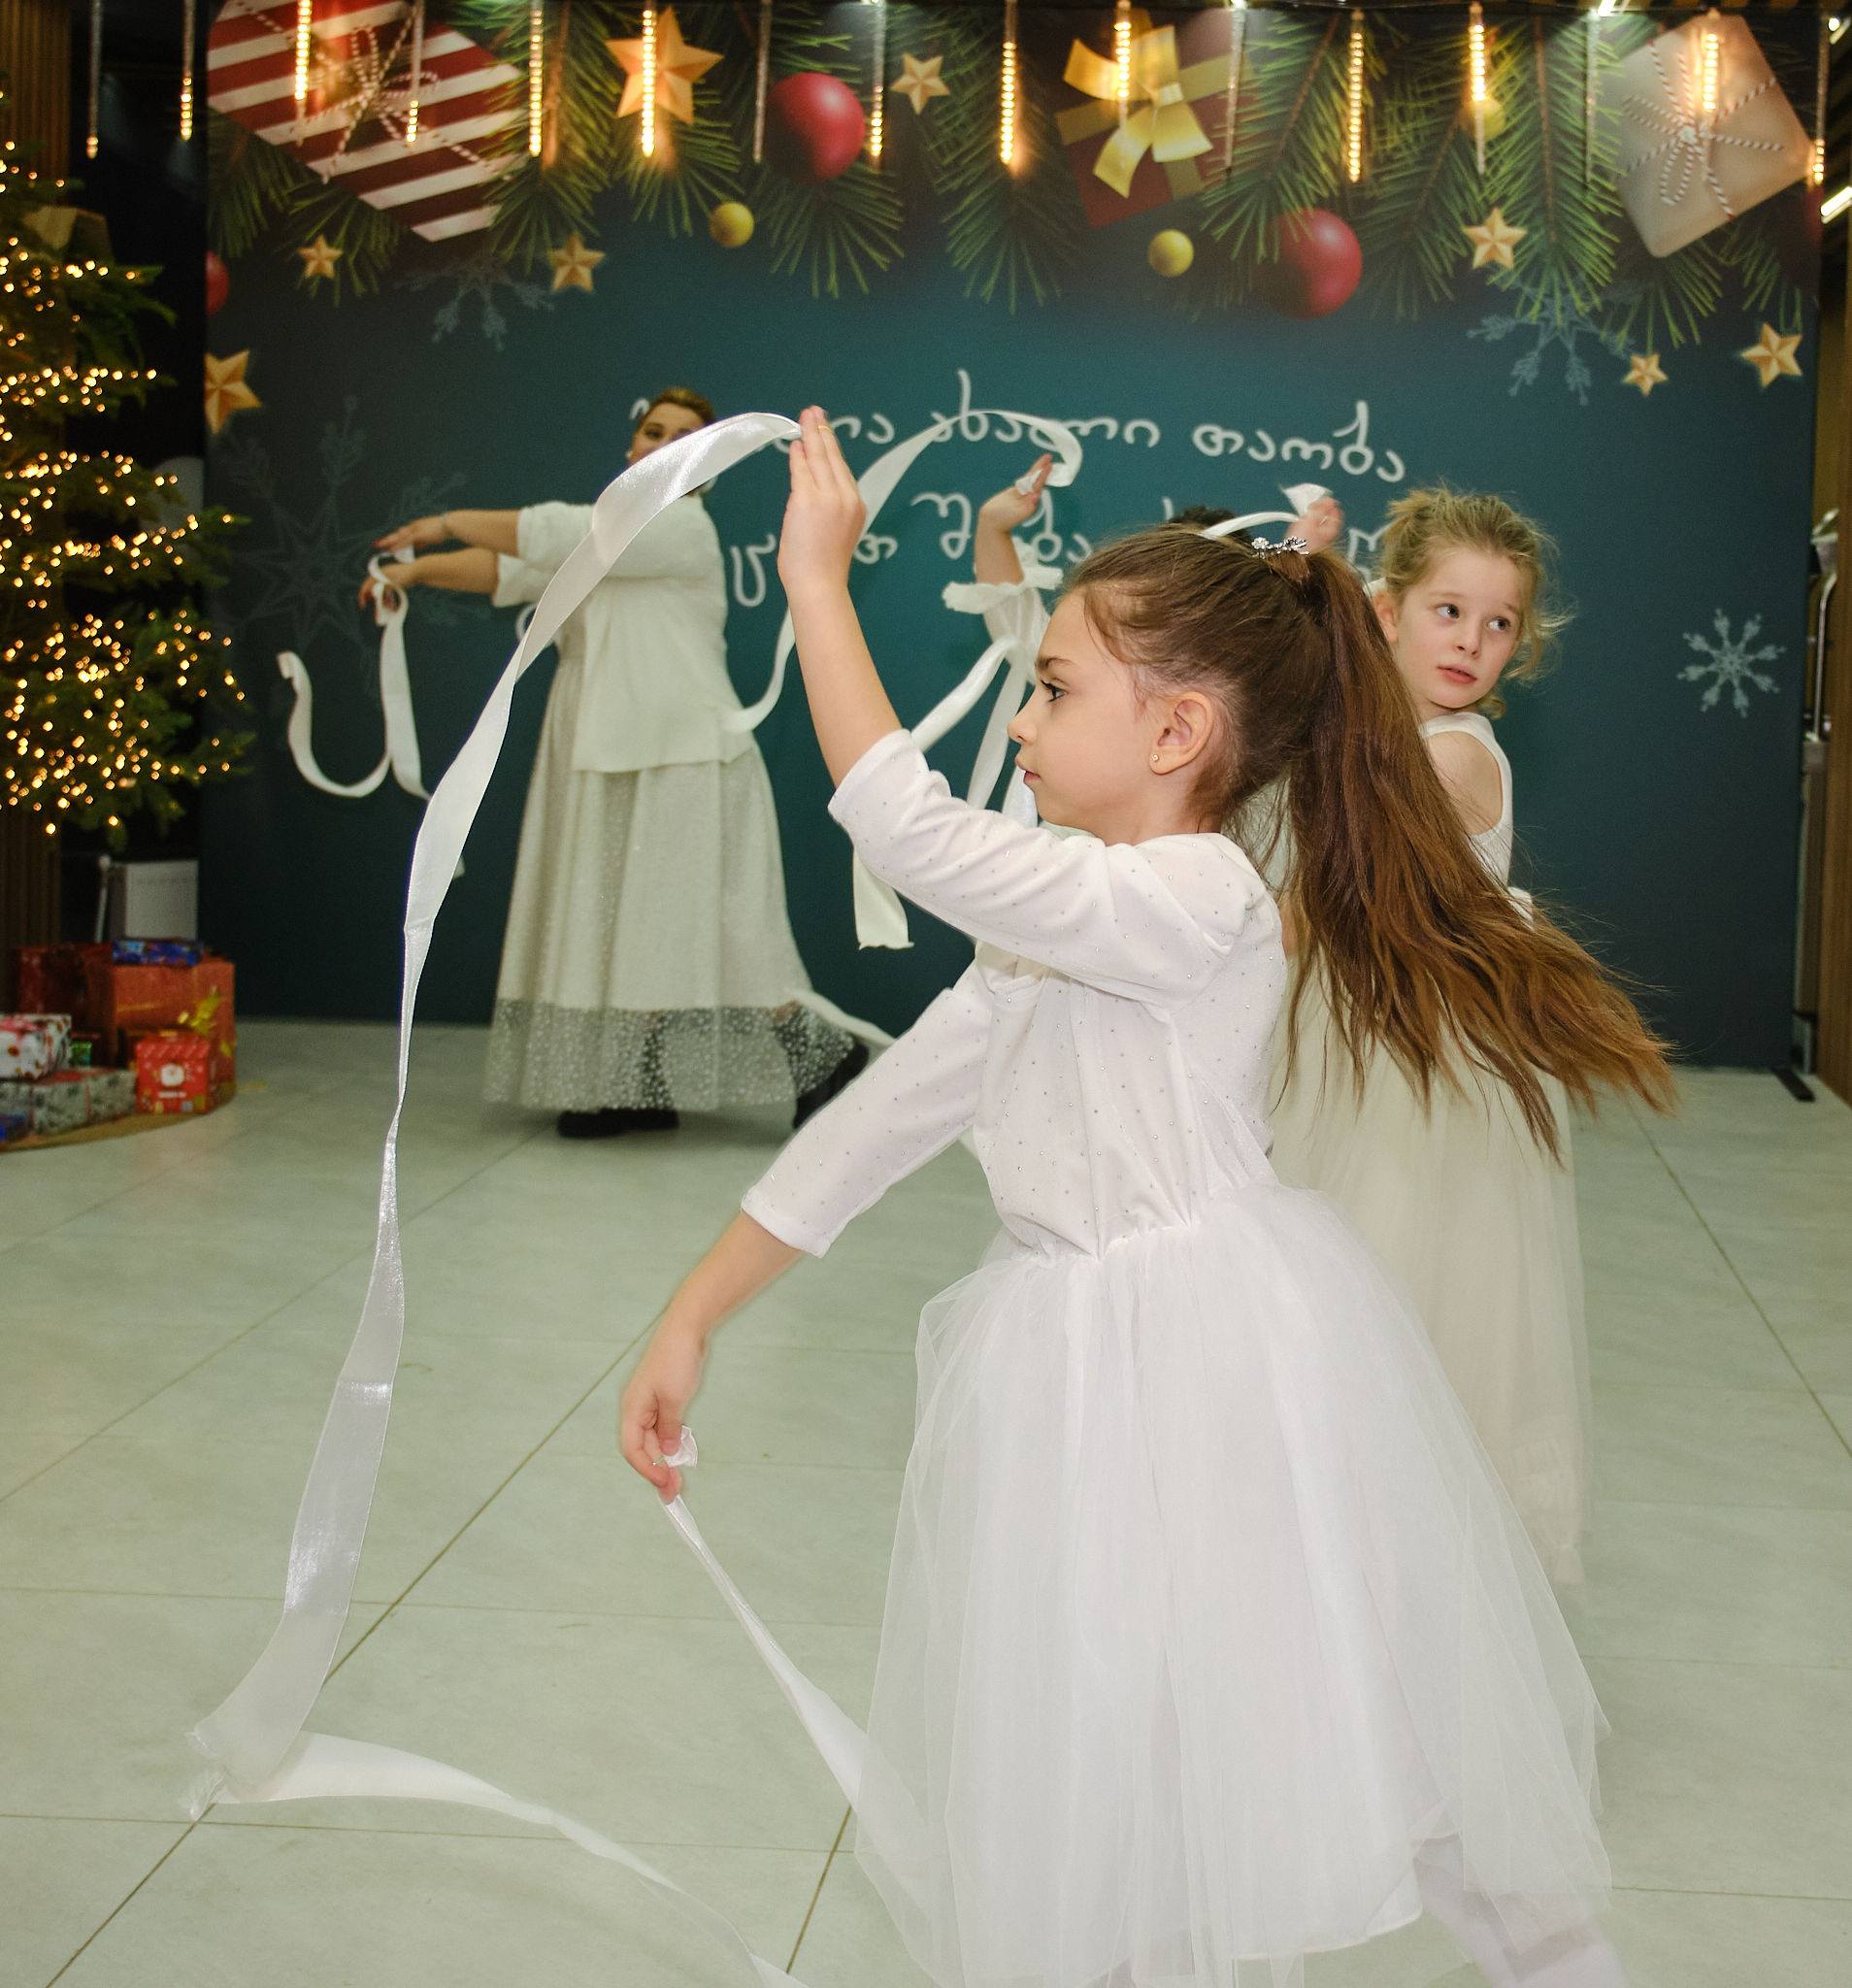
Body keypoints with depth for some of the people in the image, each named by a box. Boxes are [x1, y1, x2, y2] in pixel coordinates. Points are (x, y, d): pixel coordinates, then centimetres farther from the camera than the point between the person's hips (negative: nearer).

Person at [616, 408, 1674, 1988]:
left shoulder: (1196, 900, -18)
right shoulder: (1039, 946, 9)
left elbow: (911, 832, -26)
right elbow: (869, 1127, 10)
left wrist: (817, 583, -20)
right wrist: (690, 1323, 8)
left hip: (1212, 1368, -8)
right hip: (1081, 1381, 8)